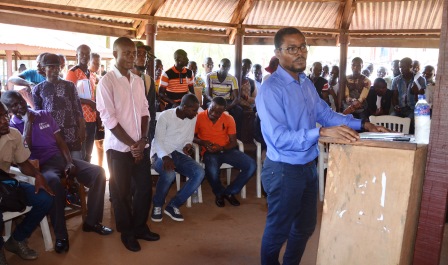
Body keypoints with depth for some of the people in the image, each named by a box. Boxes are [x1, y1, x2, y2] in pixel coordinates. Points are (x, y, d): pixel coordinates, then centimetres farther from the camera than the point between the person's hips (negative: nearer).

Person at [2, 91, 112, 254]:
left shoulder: (44, 115, 13)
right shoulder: (10, 127, 2)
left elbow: (60, 142, 12)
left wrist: (69, 162, -4)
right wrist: (28, 123, -11)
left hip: (60, 158, 5)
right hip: (41, 165, -5)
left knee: (98, 172, -16)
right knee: (53, 183, -41)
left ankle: (92, 222, -5)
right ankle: (61, 235, -27)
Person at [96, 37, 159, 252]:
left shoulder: (138, 80, 9)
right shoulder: (106, 82, -9)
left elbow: (144, 111, 9)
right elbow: (108, 118, -14)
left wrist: (142, 139, -5)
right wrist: (131, 144, -13)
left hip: (141, 145, 5)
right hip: (119, 147, -5)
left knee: (144, 188, 11)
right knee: (122, 192, 7)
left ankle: (140, 227, 30)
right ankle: (127, 232, 25)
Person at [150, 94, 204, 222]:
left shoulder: (193, 118, 3)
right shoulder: (165, 116, -13)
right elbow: (158, 141, -13)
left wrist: (188, 145, -13)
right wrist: (165, 157, -31)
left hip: (179, 154, 5)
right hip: (162, 154, -5)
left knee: (199, 173, -22)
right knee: (169, 174, -37)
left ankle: (173, 205, -11)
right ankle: (157, 205, -7)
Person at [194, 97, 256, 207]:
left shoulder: (229, 119, 0)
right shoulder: (199, 117, -7)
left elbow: (233, 142, 2)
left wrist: (221, 148, -18)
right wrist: (202, 142, -17)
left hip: (226, 150, 3)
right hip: (209, 151, -3)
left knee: (251, 165, -16)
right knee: (212, 171, -38)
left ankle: (229, 192, 4)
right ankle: (219, 193, 0)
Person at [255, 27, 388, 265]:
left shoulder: (306, 83, 5)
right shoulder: (270, 90, -22)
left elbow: (326, 113, 13)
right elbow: (279, 138, -30)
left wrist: (362, 124, 3)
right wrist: (322, 132, -39)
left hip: (308, 166, 9)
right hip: (284, 170, -8)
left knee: (305, 227, 24)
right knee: (278, 230, 11)